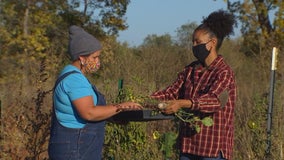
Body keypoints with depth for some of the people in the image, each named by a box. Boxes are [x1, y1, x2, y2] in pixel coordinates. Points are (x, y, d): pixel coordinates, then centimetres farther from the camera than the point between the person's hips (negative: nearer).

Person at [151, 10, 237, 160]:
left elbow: (214, 99, -27)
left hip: (214, 145, -7)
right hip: (189, 142, 7)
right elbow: (172, 91, 7)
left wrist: (182, 103, -41)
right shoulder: (190, 70, 11)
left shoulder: (224, 73, -11)